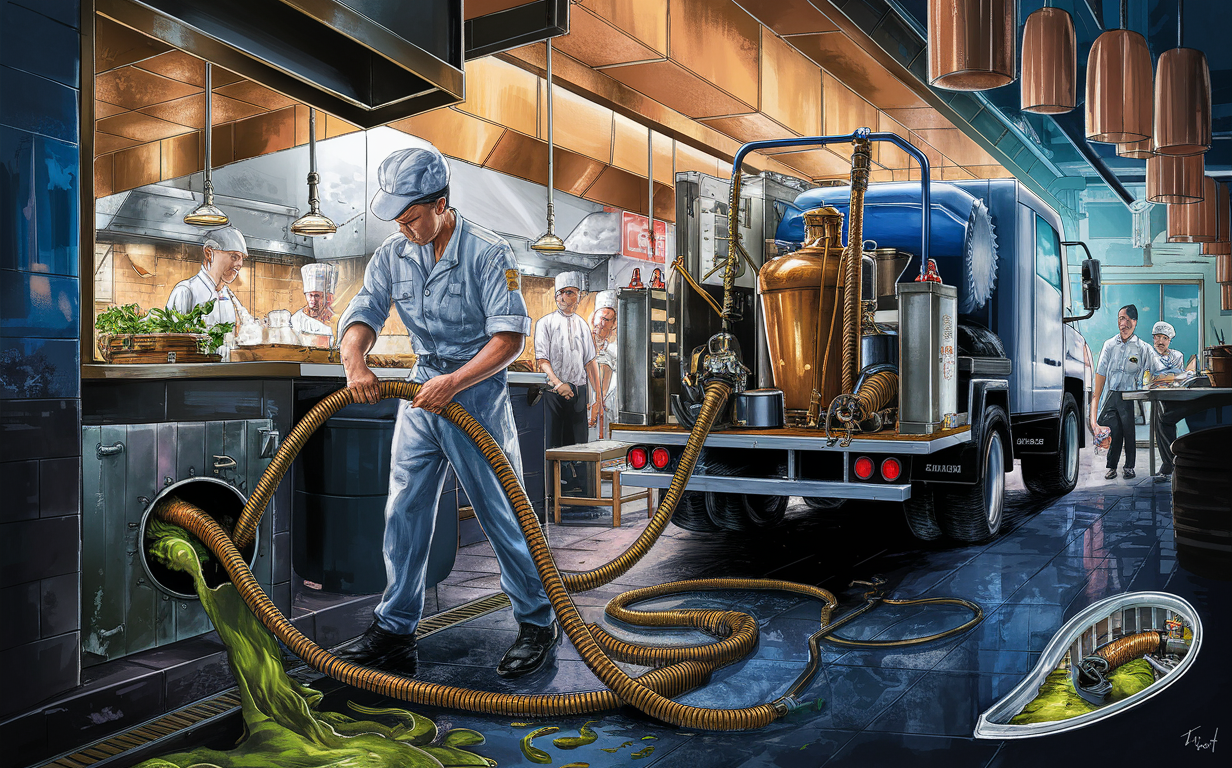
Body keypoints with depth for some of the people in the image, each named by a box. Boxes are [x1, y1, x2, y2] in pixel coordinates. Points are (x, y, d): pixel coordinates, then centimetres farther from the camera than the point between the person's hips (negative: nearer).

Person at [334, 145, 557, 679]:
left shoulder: (488, 253, -14)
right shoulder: (393, 254, 3)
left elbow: (510, 337, -20)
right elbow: (362, 314, -5)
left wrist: (453, 382, -30)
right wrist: (354, 360, -27)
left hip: (478, 395, -5)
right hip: (421, 394, 6)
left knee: (503, 515, 1)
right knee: (403, 514, 6)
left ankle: (537, 624, 16)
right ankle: (394, 630, 17)